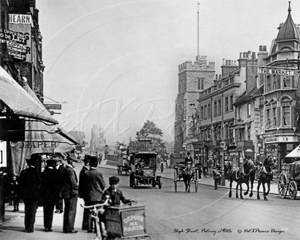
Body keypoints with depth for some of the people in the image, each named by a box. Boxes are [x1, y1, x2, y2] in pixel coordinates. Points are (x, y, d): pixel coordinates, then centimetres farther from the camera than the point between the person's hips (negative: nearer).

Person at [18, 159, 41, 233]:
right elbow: (40, 183, -9)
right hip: (34, 194, -3)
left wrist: (21, 193, 8)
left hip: (25, 194, 3)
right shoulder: (37, 172, -8)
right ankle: (30, 227, -3)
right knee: (32, 211, 2)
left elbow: (20, 184, 1)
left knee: (27, 211, 16)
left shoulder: (23, 172, 0)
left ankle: (27, 227, 21)